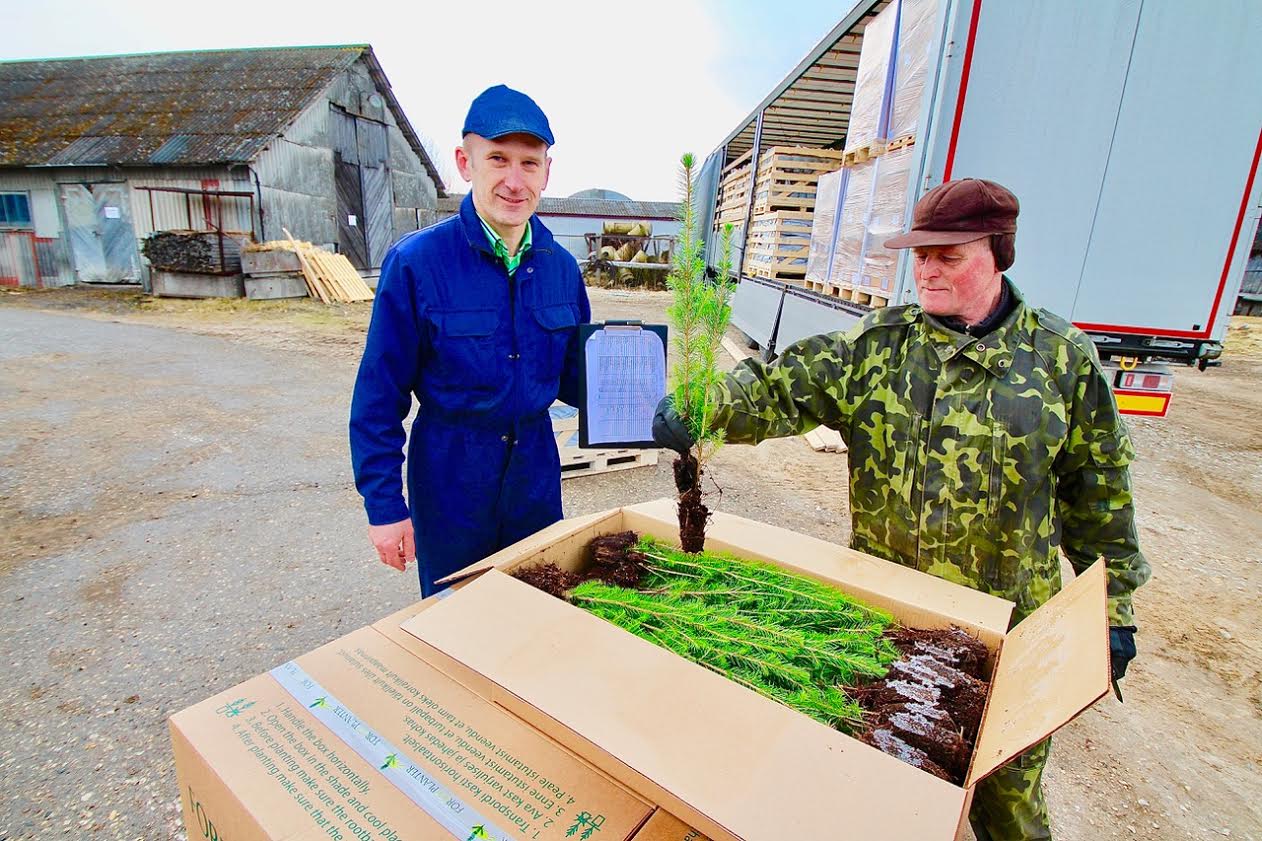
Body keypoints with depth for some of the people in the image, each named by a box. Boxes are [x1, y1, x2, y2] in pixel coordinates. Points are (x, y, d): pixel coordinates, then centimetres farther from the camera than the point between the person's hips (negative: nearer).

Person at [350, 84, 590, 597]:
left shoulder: (560, 267, -2)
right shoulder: (415, 262, -15)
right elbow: (379, 397, -11)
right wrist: (384, 504, -10)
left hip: (535, 472, 4)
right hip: (450, 480, -3)